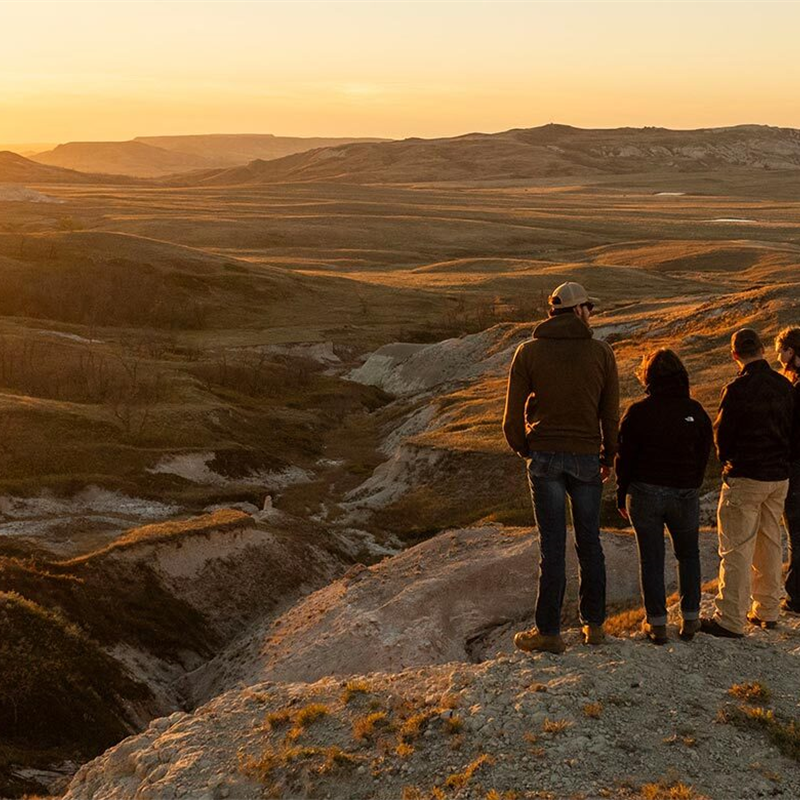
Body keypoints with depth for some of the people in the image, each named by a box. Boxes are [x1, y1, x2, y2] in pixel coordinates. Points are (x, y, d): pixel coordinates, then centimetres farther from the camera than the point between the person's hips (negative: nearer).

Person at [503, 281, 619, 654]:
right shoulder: (602, 353, 0)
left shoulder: (528, 352, -2)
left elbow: (513, 417, -3)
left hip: (545, 457, -1)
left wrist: (525, 451, 14)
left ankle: (549, 631, 7)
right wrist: (609, 458, 16)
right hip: (587, 457, 1)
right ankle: (594, 624, 22)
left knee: (552, 546, 2)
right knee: (590, 543, 13)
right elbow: (610, 414, 3)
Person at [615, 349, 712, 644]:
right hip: (685, 494, 2)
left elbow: (624, 458, -5)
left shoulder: (637, 412, -9)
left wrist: (621, 496, 6)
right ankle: (690, 618, 17)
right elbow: (704, 456, 5)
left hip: (645, 493, -2)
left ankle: (657, 623, 9)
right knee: (688, 554, 19)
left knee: (651, 558, 7)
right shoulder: (696, 412, -1)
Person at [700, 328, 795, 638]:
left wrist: (728, 460, 11)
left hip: (745, 478, -6)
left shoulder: (737, 389, -16)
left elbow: (721, 434, -9)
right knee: (770, 544, 16)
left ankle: (730, 619, -3)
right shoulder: (784, 385, 2)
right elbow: (790, 428, 11)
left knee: (736, 549, -3)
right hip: (779, 476, 6)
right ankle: (767, 610, 25)